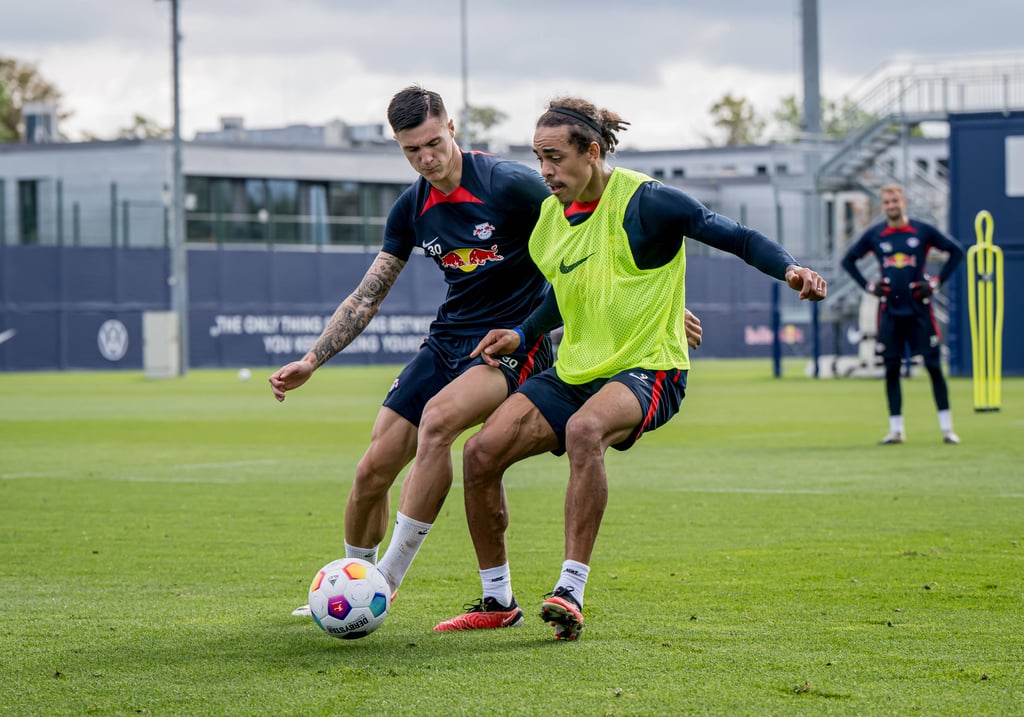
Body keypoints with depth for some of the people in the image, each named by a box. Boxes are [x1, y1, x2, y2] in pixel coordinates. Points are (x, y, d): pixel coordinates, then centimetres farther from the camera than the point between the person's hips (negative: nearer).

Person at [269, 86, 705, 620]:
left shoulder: (508, 184, -15)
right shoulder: (411, 209, 3)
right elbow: (367, 297, 12)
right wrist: (311, 362, 3)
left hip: (515, 344, -6)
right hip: (447, 339, 6)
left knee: (438, 418, -33)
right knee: (374, 469, -3)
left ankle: (387, 581, -24)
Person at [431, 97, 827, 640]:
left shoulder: (644, 201, -13)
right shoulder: (550, 215, 8)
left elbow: (736, 237, -15)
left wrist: (790, 268, -33)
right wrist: (522, 334, 10)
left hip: (646, 370, -7)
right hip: (573, 371, 7)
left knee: (584, 430, -39)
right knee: (480, 452, -10)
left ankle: (571, 592, -36)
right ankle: (497, 600, 9)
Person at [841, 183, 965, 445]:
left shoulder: (922, 231, 0)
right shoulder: (874, 234, 5)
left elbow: (956, 251, 6)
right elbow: (848, 260, 17)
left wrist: (936, 282, -1)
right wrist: (868, 286, 6)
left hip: (919, 309, -2)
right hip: (889, 311, 2)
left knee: (934, 366, -3)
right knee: (891, 369, 2)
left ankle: (946, 428, 2)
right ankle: (896, 429, 9)